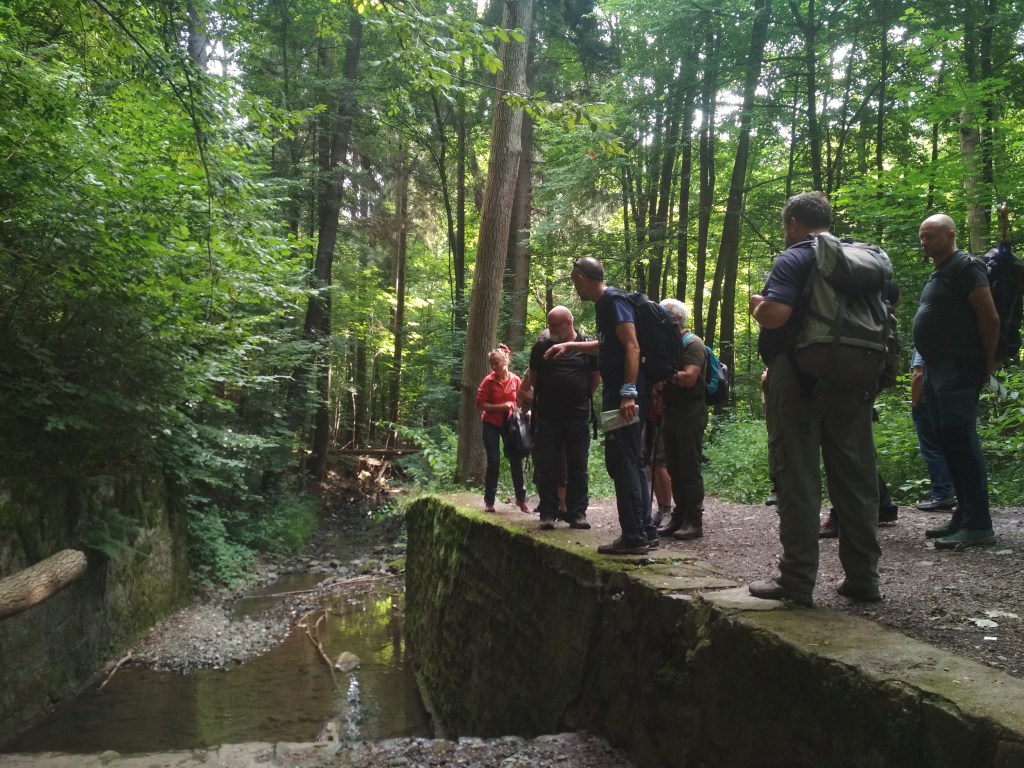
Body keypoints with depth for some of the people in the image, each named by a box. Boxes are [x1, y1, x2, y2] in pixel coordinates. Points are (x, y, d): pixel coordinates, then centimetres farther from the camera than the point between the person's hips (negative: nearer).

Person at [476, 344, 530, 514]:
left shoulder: (516, 380, -5)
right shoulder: (488, 381, -12)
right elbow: (480, 404, -12)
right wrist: (501, 406, -20)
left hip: (509, 424, 2)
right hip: (491, 425, -2)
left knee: (516, 460, 4)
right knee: (494, 462, -4)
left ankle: (521, 499, 16)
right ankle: (489, 500, 8)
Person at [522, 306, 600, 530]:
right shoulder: (542, 345, 3)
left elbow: (596, 377, 9)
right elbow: (533, 377, 13)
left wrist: (581, 398, 6)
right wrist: (536, 397, 9)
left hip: (578, 417, 0)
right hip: (547, 417, 1)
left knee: (577, 467, 4)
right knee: (546, 467, 2)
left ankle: (577, 512, 10)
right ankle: (548, 513, 8)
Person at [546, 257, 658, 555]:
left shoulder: (613, 300, -11)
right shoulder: (605, 303, 19)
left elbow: (632, 347, -20)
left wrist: (628, 393, -27)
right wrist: (569, 345, 39)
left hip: (622, 395, -10)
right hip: (620, 393, 10)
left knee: (621, 462, -8)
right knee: (632, 462, 11)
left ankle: (633, 536, -5)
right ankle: (646, 532, 16)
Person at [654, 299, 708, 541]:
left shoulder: (692, 343, -8)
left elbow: (689, 377, -20)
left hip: (690, 414, -8)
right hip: (671, 413, 8)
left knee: (689, 468, -6)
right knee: (674, 469, 10)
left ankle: (694, 521, -1)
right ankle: (679, 517, 17)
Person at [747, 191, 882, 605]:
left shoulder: (793, 260, -8)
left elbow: (774, 314, -21)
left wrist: (756, 304, -1)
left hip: (798, 380, -6)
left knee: (797, 481, -2)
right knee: (856, 479, 10)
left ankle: (797, 581, 0)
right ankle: (863, 577, 16)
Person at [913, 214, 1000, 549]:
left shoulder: (965, 266, -8)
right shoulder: (938, 274, 20)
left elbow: (989, 317, -13)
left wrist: (987, 364, -11)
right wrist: (926, 367, 16)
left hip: (958, 370, -10)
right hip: (937, 369, 10)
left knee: (961, 441, -12)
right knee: (949, 442, 10)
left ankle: (978, 524, -9)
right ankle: (963, 515, 16)